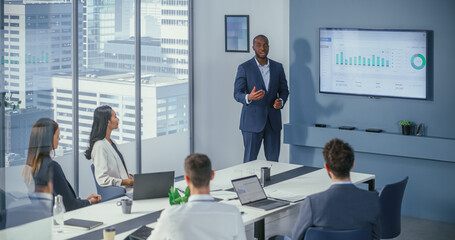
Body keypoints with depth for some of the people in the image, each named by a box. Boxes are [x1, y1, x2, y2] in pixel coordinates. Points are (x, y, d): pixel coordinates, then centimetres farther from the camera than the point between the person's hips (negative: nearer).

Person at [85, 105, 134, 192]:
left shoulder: (112, 142, 18)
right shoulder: (100, 146, -13)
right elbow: (102, 179, -20)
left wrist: (130, 177, 4)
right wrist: (128, 182, -17)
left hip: (126, 188, 9)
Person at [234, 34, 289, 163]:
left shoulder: (278, 67, 9)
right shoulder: (244, 68, -3)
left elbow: (284, 90, 14)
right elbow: (237, 93, -7)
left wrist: (281, 101, -9)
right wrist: (249, 97, -30)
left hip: (273, 121, 4)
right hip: (252, 121, -3)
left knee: (273, 160, 6)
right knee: (250, 160, -2)